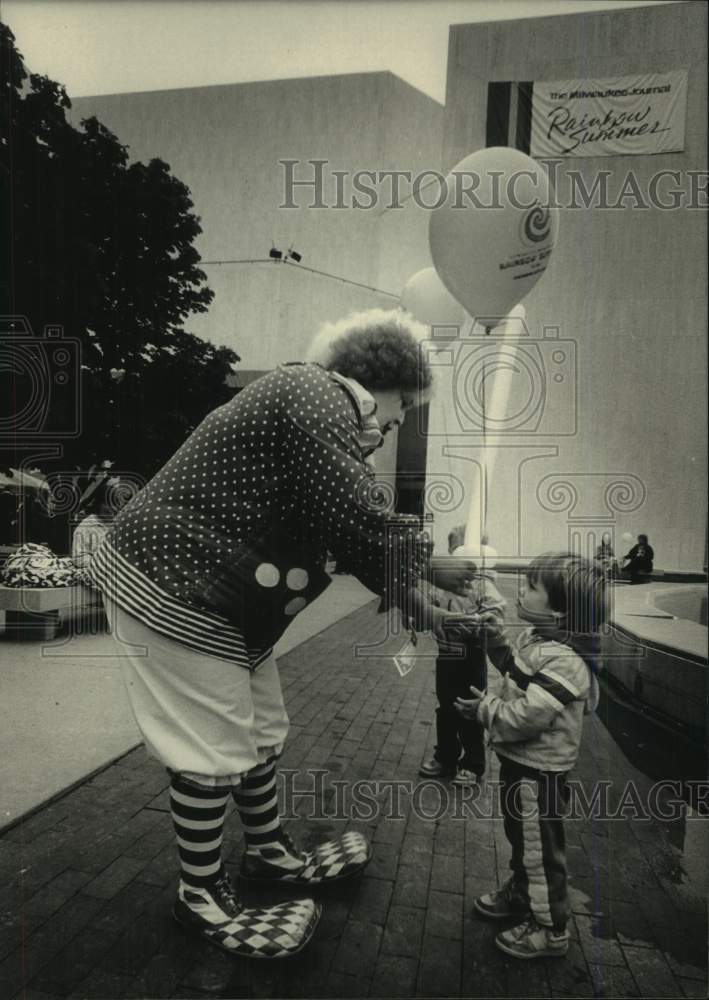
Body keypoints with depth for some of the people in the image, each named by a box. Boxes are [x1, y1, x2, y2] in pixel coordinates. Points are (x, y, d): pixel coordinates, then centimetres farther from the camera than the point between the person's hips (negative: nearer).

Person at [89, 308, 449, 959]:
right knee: (216, 751, 3)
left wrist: (405, 588, 6)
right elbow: (361, 526, -25)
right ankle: (201, 896, 25)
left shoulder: (312, 399, 14)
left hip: (226, 599, 10)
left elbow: (342, 529, 14)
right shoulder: (316, 397, -19)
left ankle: (270, 854, 39)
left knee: (263, 731, 19)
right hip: (172, 593, -10)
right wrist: (412, 598, -8)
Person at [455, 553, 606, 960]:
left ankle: (550, 930, 31)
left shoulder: (564, 661, -31)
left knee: (541, 849, 10)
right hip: (521, 761, 9)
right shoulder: (537, 637, -1)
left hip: (538, 772, -9)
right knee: (521, 836, 28)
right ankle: (520, 894, 50)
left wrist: (485, 707, -20)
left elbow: (526, 716, -34)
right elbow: (517, 668, 17)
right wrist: (497, 640, 2)